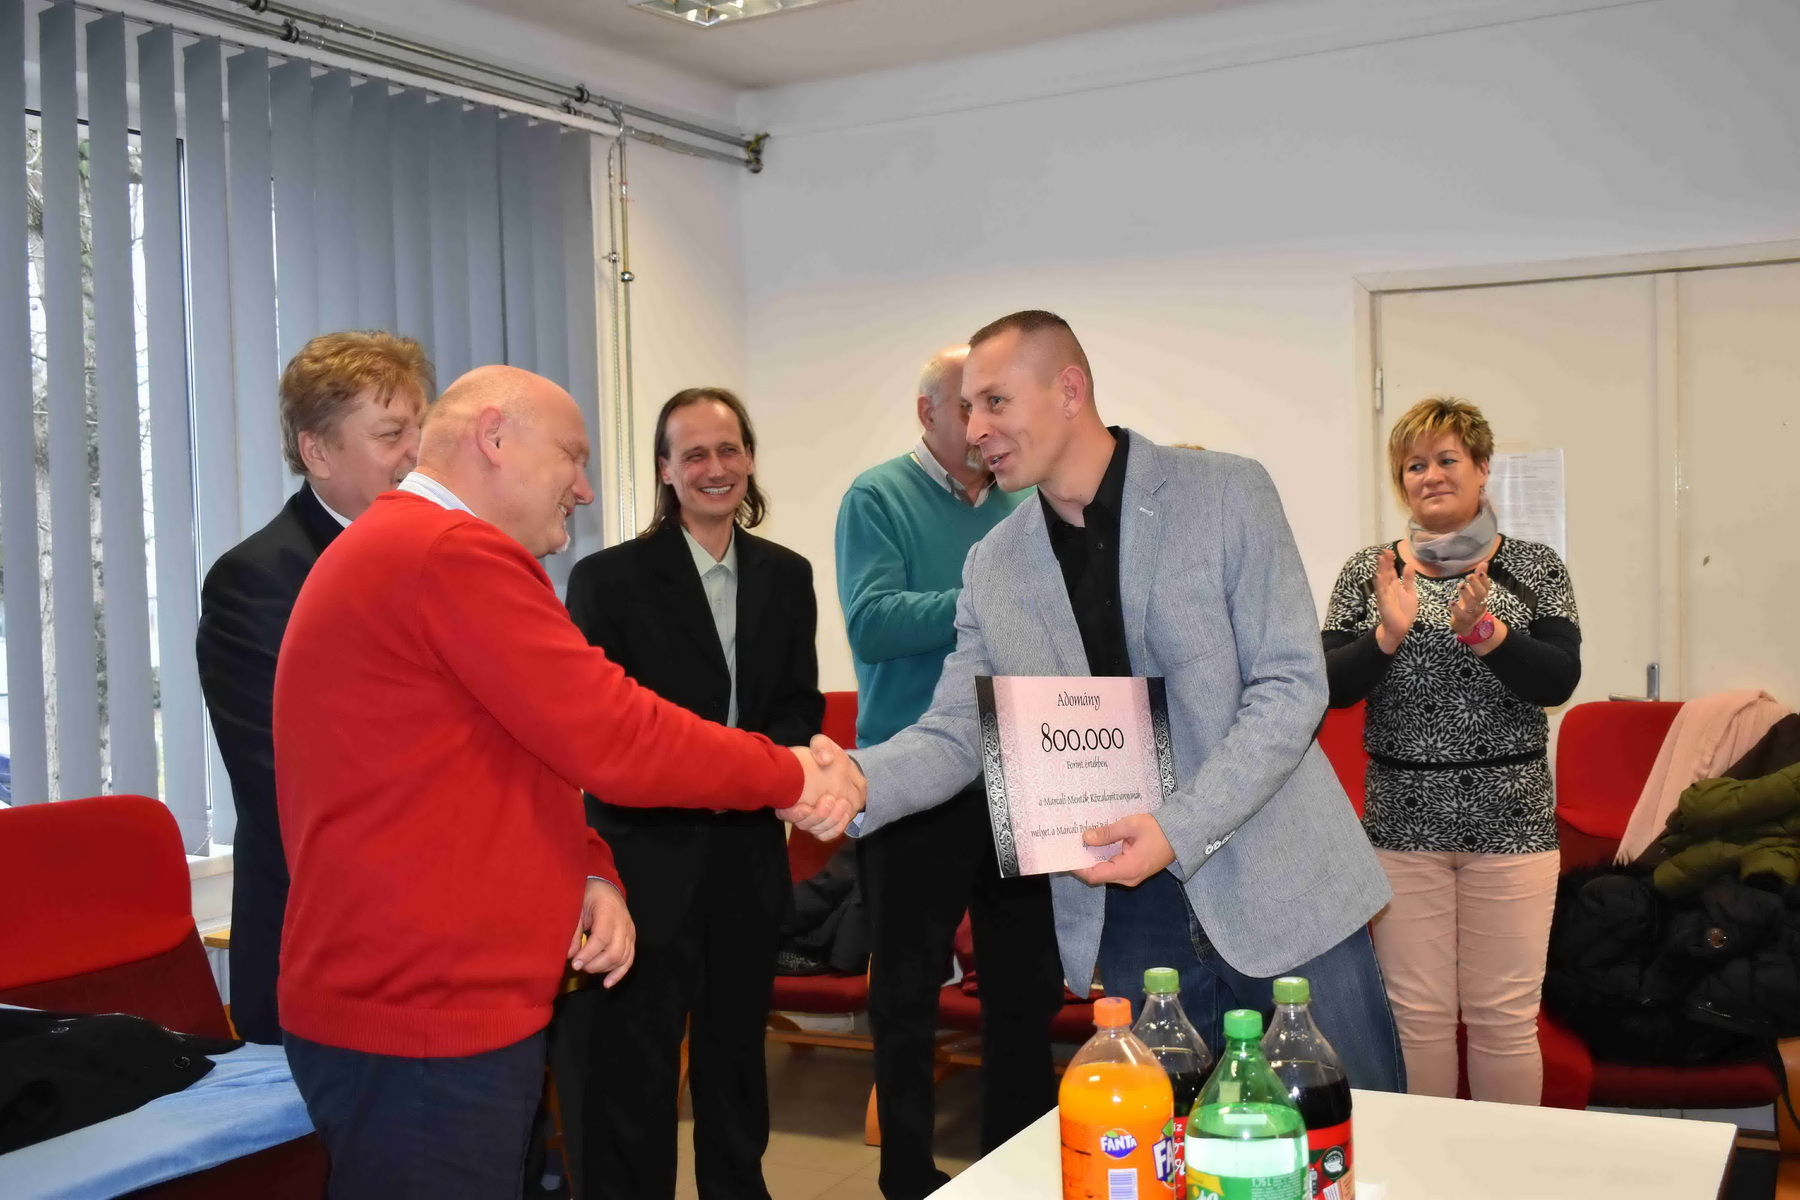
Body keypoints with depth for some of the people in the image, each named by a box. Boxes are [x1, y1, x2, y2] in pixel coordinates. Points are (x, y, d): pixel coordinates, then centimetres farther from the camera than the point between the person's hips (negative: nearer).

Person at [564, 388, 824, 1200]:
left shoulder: (786, 575, 9)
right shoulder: (609, 577, -5)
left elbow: (802, 707, 9)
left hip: (749, 852, 4)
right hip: (648, 855, -4)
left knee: (737, 1048, 18)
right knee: (633, 1064, 1)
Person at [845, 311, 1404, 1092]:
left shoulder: (1228, 492, -6)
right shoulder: (994, 566, 4)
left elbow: (1292, 684, -10)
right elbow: (953, 735, 2)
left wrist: (1180, 830, -20)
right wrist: (857, 783, -19)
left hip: (1281, 888, -2)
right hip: (1130, 915, 3)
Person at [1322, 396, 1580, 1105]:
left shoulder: (1535, 568, 4)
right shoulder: (1368, 572, 6)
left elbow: (1559, 680, -8)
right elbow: (1332, 687, -3)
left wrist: (1481, 630, -23)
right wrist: (1389, 633, -20)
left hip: (1510, 822, 0)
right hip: (1402, 822, 1)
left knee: (1505, 1018, 4)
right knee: (1418, 1016, 5)